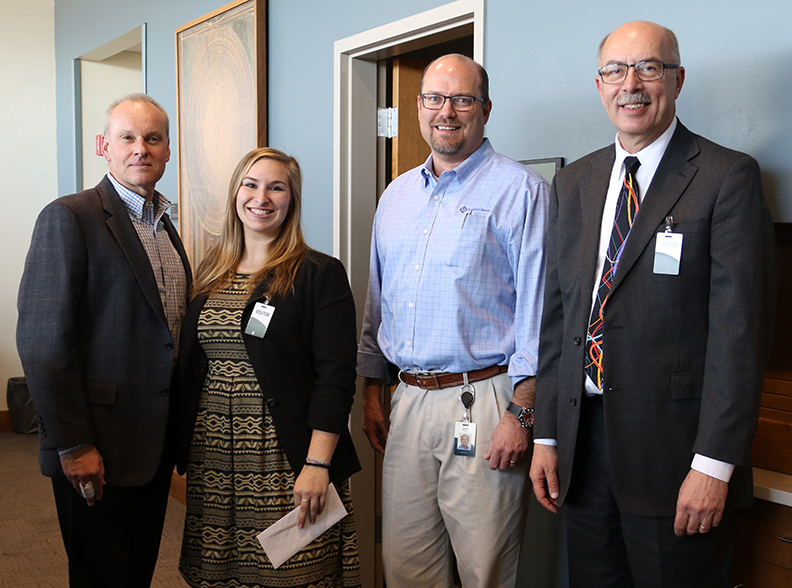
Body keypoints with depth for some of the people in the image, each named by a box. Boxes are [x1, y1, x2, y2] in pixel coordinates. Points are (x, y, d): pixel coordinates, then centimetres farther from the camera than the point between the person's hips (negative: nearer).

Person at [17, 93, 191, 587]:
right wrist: (72, 445, -18)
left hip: (156, 443, 7)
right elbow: (43, 341, -17)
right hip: (100, 452, -7)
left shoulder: (164, 225, 12)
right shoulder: (70, 218, -12)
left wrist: (178, 430, 11)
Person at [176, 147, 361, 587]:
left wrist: (318, 464, -17)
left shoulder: (319, 274, -5)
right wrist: (183, 450, 11)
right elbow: (190, 365, 16)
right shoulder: (210, 273, 12)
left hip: (284, 457, -5)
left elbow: (336, 377, -10)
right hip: (212, 456, 5)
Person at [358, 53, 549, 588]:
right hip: (408, 402, 6)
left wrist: (520, 413, -15)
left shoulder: (520, 190, -5)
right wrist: (372, 391, 16)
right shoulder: (396, 196, 15)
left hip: (481, 400, -5)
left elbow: (538, 309, -10)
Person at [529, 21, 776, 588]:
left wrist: (714, 464, -16)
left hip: (672, 447, -5)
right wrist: (547, 434, 7)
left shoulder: (728, 176, -6)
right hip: (583, 441, 5)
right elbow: (557, 313, 10)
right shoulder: (574, 182, 11)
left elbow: (740, 328, -12)